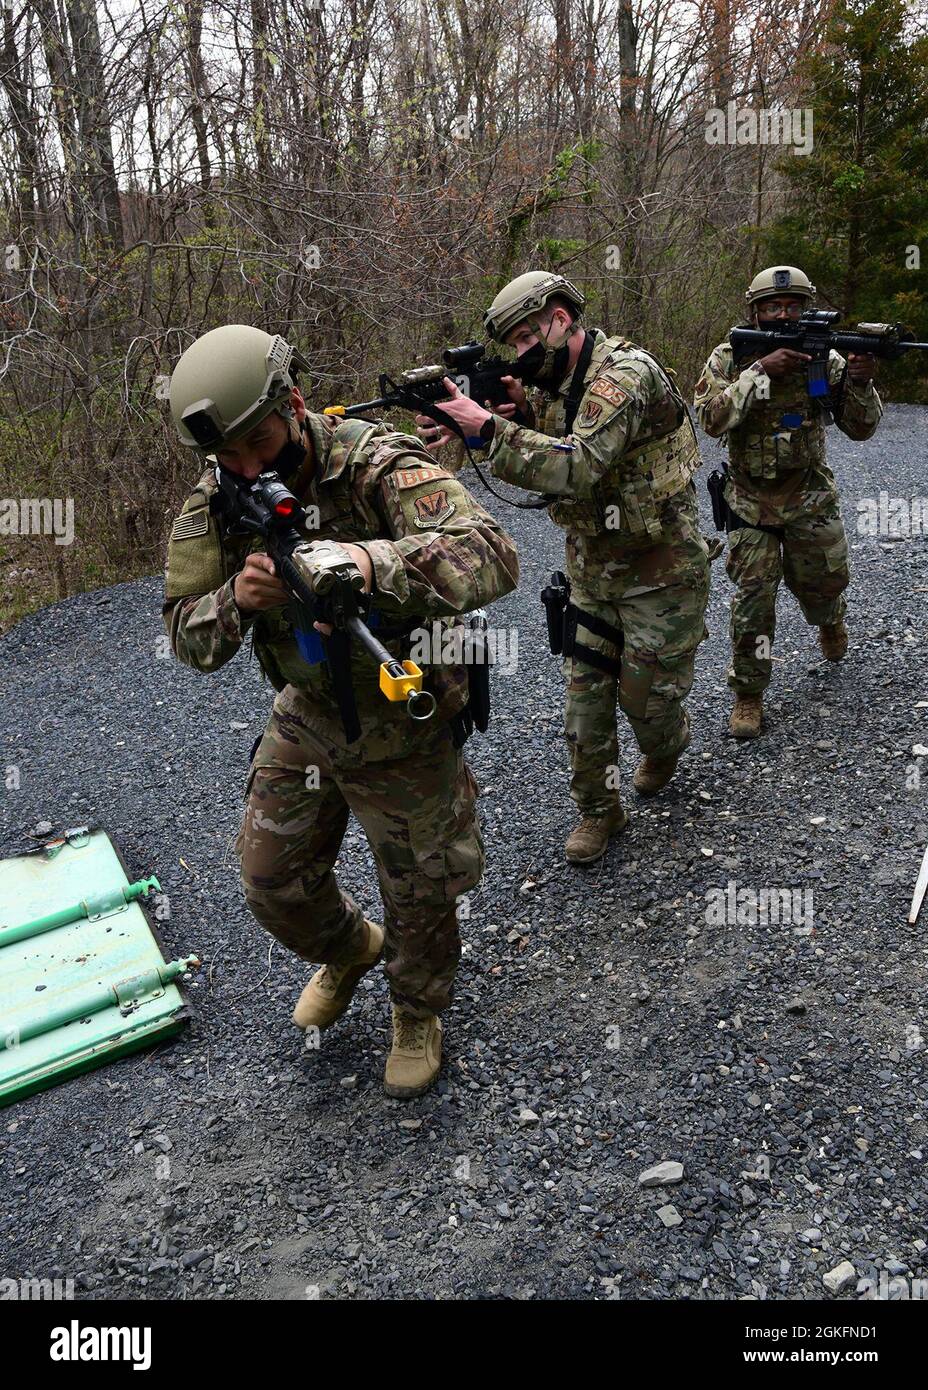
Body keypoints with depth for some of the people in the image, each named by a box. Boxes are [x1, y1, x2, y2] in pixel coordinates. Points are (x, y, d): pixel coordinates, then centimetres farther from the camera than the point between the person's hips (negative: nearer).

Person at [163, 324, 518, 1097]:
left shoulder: (380, 466, -26)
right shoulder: (216, 504, -9)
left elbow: (491, 558, -40)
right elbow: (190, 640, -8)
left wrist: (373, 563, -57)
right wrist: (237, 598, -31)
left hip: (403, 725, -4)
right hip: (306, 715, 5)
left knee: (419, 894, 13)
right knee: (273, 881, 16)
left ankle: (418, 1012, 44)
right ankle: (348, 951, 50)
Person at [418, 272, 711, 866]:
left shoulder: (626, 372, -22)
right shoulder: (555, 383, 6)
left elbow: (579, 468, -33)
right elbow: (541, 457, 4)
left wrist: (488, 426, -35)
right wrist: (516, 410, -16)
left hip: (658, 570, -7)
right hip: (591, 567, 7)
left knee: (648, 694, 7)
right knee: (585, 693, 7)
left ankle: (668, 748, 42)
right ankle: (599, 809, 22)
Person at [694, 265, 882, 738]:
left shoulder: (824, 357, -4)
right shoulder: (729, 358, -8)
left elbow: (859, 428, -5)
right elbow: (711, 419, -23)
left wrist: (860, 382, -25)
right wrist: (760, 371, -31)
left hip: (810, 495, 2)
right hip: (751, 499, -2)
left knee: (822, 585, 13)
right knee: (753, 596, -6)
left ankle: (829, 620, 51)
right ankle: (748, 693, 8)